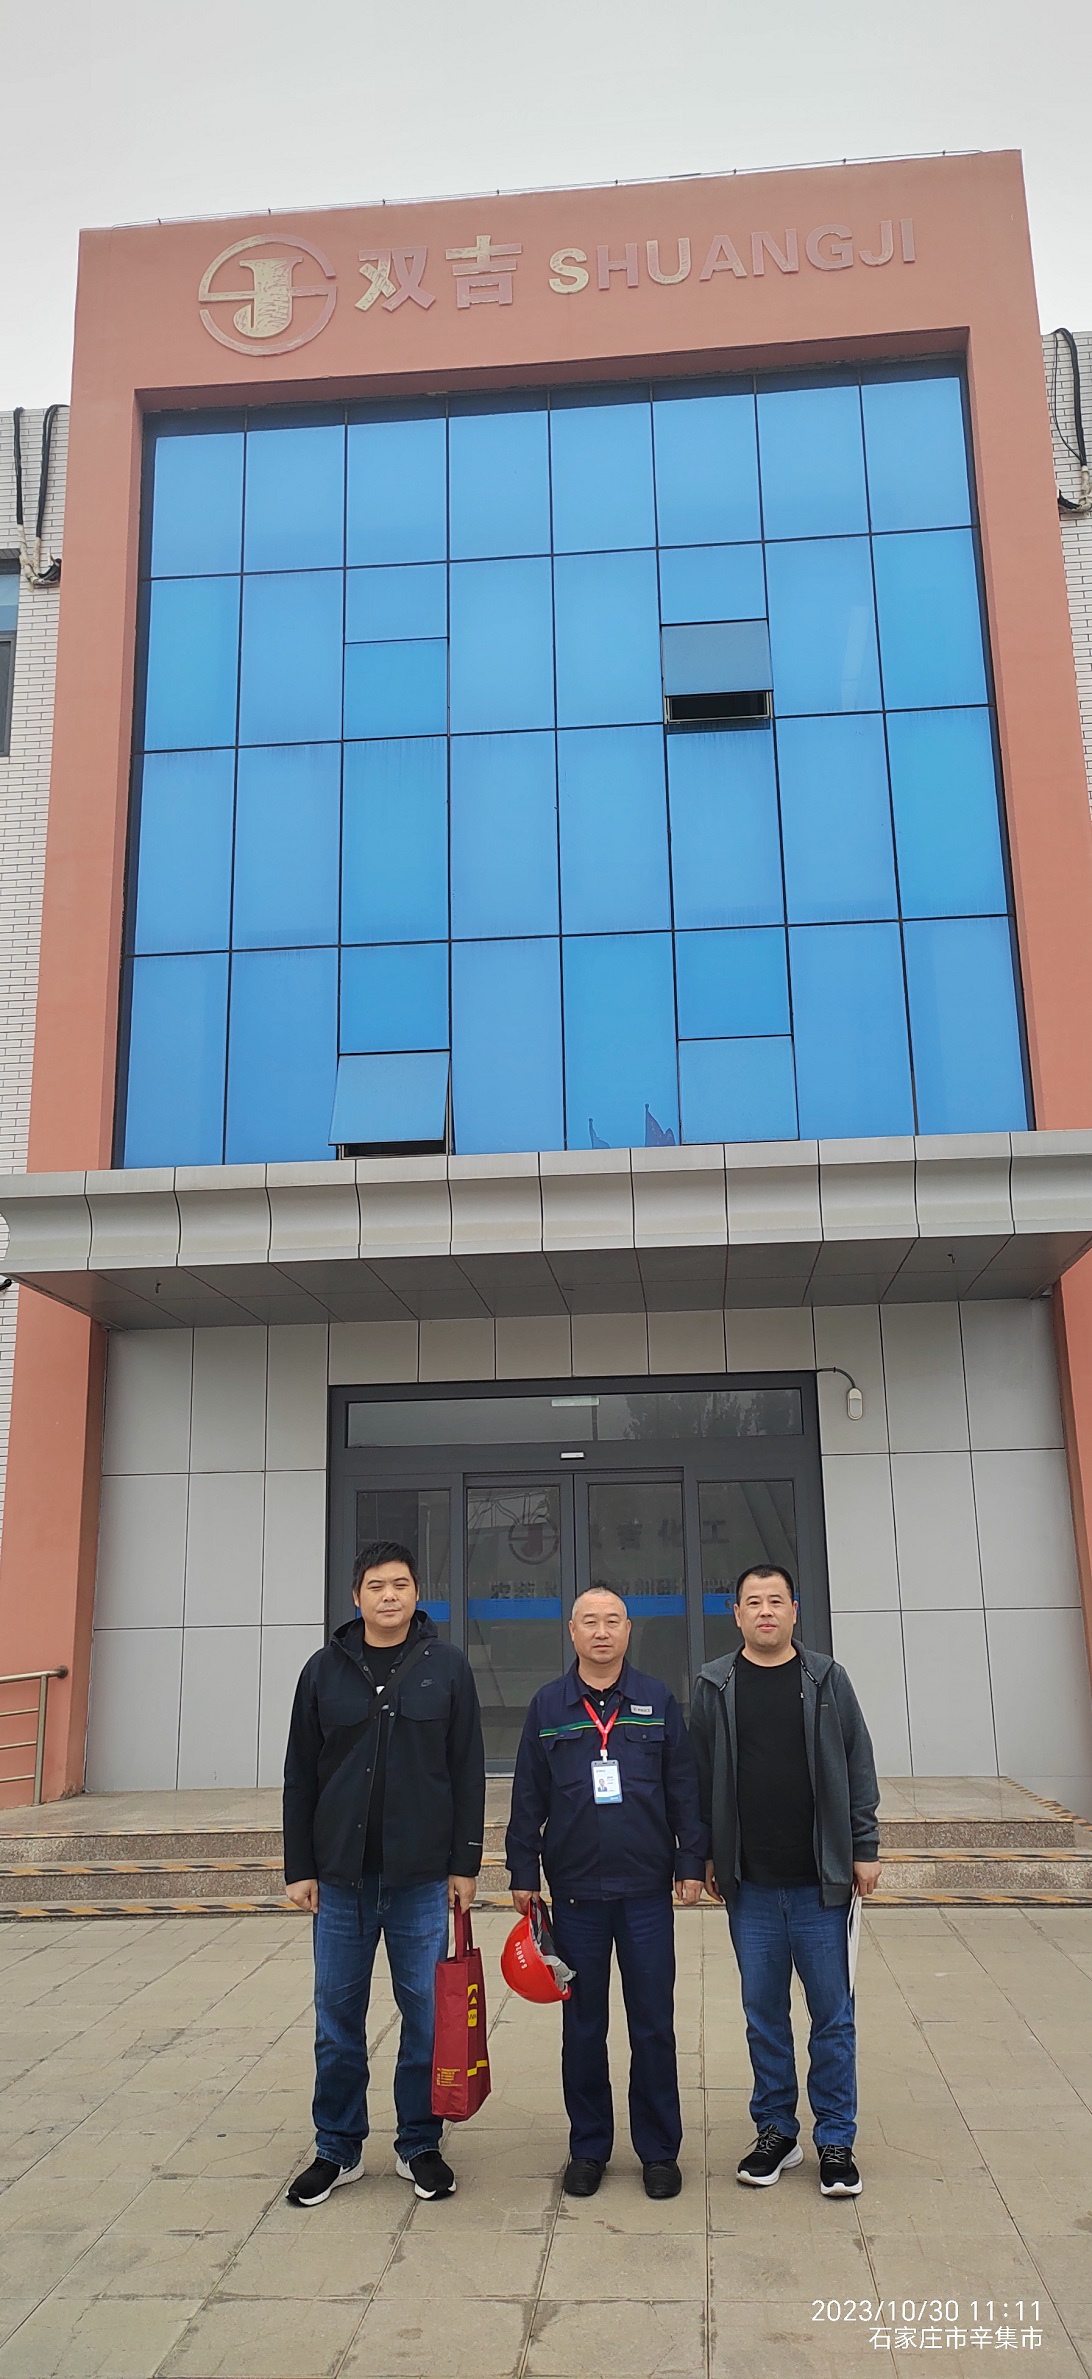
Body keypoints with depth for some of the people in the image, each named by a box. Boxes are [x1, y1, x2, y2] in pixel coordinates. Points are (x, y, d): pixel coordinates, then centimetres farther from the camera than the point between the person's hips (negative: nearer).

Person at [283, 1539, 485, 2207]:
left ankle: (420, 2145, 24)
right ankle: (338, 2149, 25)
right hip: (341, 1876, 1)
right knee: (337, 2014, 10)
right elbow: (300, 1776, 6)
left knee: (427, 2013, 7)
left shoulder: (448, 1667, 0)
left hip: (422, 1876, -1)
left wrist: (465, 1863, -2)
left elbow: (468, 1772, 1)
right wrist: (300, 1867, 3)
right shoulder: (325, 1670, 4)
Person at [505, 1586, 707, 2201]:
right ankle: (589, 2148, 24)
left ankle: (660, 2149, 20)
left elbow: (685, 1788, 5)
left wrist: (691, 1862, 0)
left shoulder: (658, 1701, 3)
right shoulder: (548, 1706, 3)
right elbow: (528, 1797, 6)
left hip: (648, 1891, 0)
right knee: (583, 2027, 10)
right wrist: (523, 1873, 4)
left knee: (654, 2026, 5)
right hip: (575, 1891, 1)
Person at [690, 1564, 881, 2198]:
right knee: (764, 2013, 11)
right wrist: (705, 1857, 4)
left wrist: (865, 1848, 0)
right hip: (750, 1885, 1)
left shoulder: (827, 1679, 0)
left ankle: (836, 2140, 20)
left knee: (833, 2013, 6)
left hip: (820, 1882, -1)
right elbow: (700, 1777, 5)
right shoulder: (715, 1687, 2)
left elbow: (858, 1768, 2)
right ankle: (777, 2132, 25)